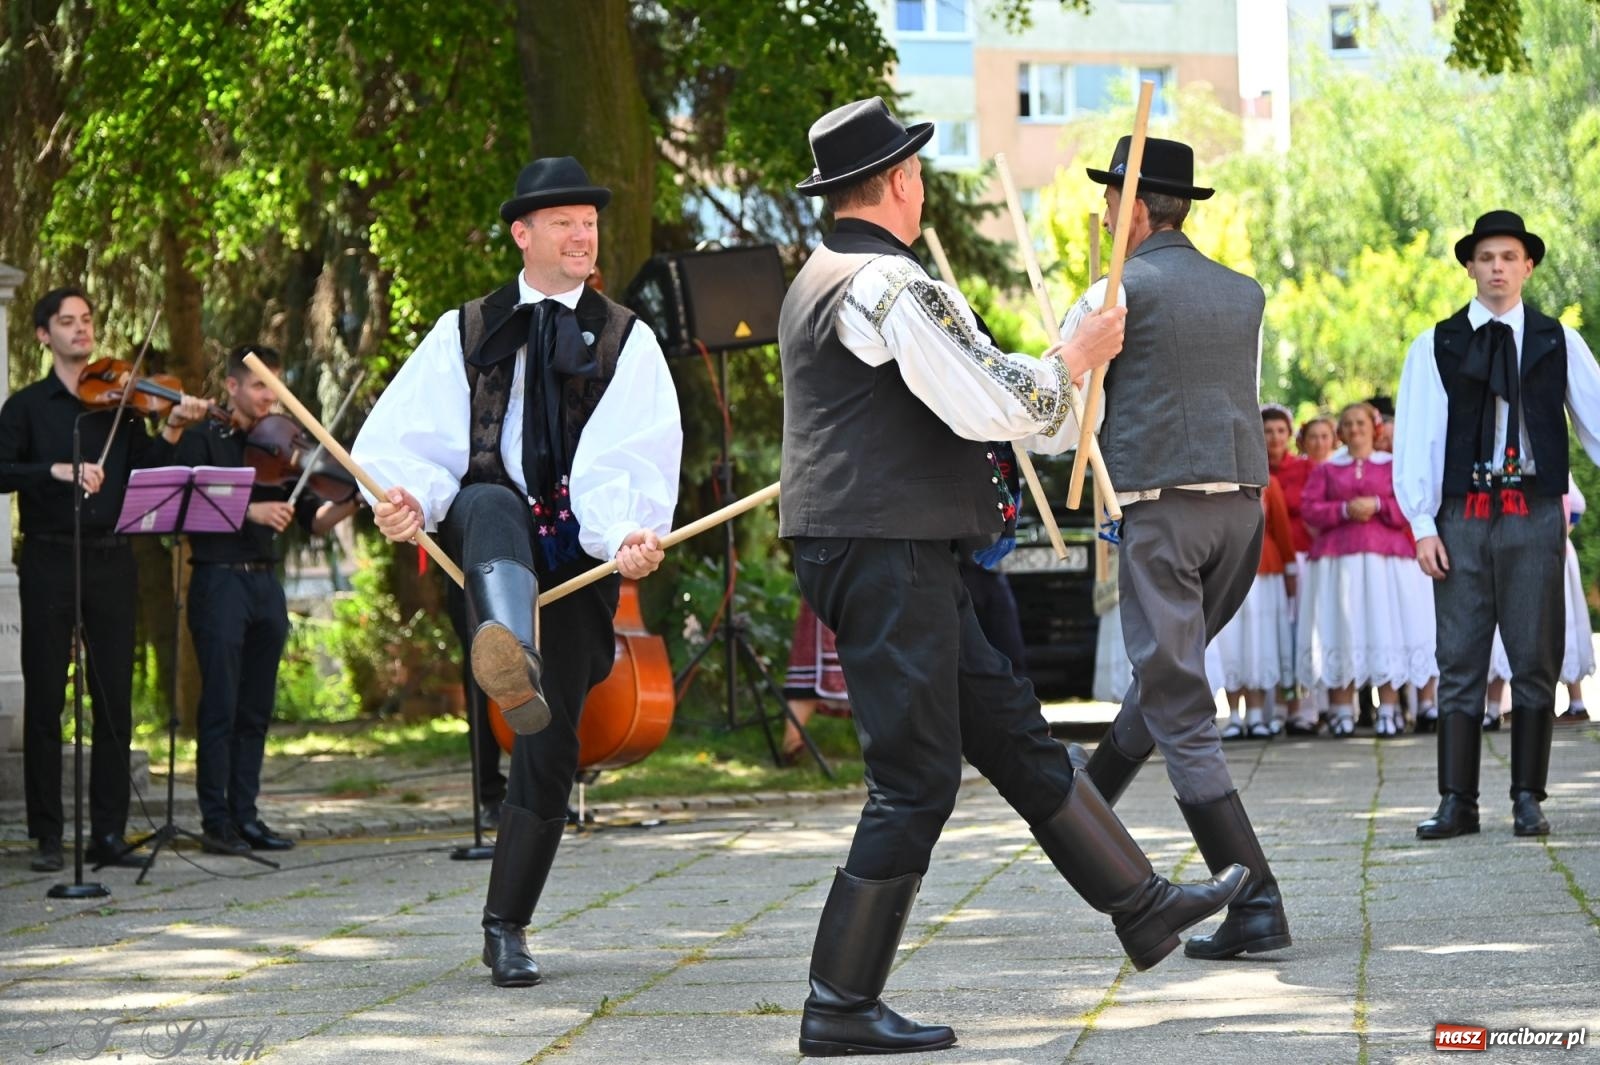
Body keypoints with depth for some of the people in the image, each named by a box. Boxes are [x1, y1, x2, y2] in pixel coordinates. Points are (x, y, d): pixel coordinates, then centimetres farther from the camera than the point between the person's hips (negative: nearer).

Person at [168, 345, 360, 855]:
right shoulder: (202, 441, 1)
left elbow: (314, 522, 11)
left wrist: (352, 504, -8)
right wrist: (248, 510, -24)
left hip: (265, 584, 5)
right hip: (219, 580, -5)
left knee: (256, 708, 6)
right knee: (220, 704, -6)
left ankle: (246, 815, 11)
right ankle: (215, 820, -3)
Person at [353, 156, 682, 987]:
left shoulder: (624, 340, 10)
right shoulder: (466, 332, 13)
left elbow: (636, 454, -6)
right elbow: (410, 435, 1)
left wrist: (634, 534, -26)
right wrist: (405, 496, -23)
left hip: (581, 547, 1)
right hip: (486, 530, -1)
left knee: (550, 746, -2)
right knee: (492, 505, -40)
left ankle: (506, 928, 13)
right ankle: (508, 656, -74)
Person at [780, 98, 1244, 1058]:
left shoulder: (821, 281, 18)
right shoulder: (889, 283, -15)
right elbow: (991, 404, -19)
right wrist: (1072, 360, 0)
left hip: (894, 557, 10)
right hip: (886, 555, -10)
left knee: (1014, 733, 15)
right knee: (917, 780, -6)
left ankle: (1142, 906, 23)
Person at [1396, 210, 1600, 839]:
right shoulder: (1435, 348, 7)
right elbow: (1416, 439, 4)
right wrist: (1422, 524, -5)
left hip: (1535, 515, 0)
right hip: (1463, 517, 0)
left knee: (1535, 662, 2)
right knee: (1460, 663, 0)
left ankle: (1528, 799, 8)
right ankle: (1457, 803, 2)